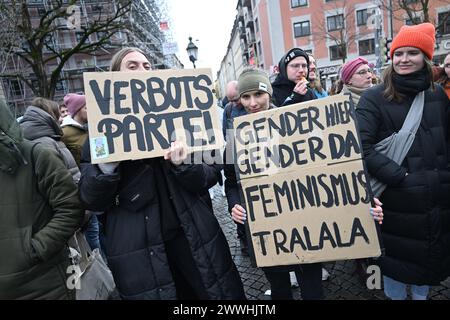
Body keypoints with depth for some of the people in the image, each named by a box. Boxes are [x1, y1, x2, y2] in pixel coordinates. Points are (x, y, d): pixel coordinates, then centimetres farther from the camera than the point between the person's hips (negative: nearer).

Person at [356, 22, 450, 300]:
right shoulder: (374, 98, -7)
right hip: (397, 198, -4)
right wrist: (400, 177, -21)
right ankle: (396, 296, 36)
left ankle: (421, 295, 45)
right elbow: (362, 147, -17)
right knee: (398, 256, 10)